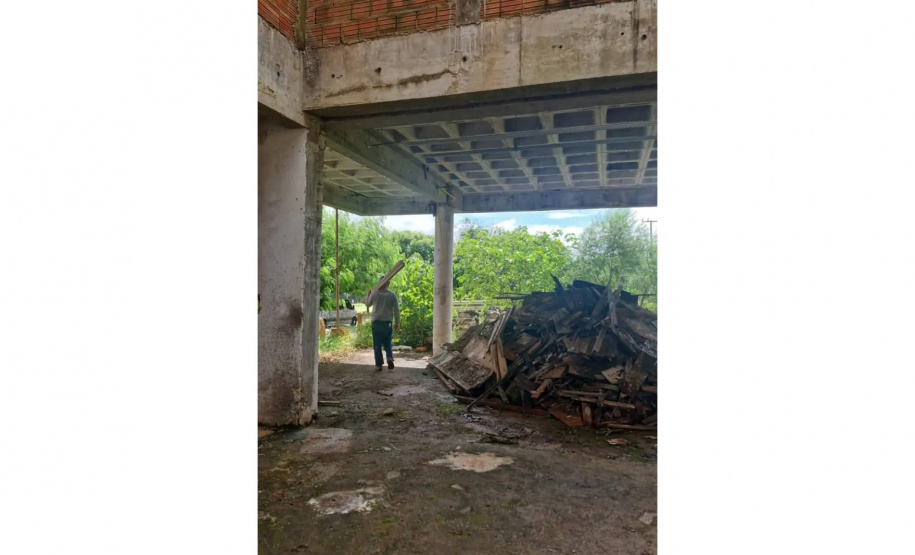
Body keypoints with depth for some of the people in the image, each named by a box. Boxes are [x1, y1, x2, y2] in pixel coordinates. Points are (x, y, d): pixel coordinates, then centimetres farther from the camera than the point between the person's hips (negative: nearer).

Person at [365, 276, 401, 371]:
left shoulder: (374, 293, -4)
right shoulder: (392, 294, -2)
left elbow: (367, 304, 12)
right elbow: (396, 310, 1)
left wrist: (368, 294, 27)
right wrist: (397, 322, 9)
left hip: (376, 321, -1)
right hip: (387, 322, 1)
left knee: (377, 344, 6)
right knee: (387, 343, 14)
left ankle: (379, 364, 7)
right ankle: (390, 358, -10)